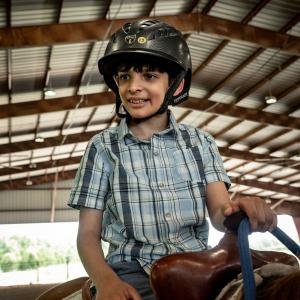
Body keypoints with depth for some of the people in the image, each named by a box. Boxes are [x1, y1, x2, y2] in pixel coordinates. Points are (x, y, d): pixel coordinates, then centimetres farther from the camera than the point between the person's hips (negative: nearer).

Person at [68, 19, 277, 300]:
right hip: (131, 272, -1)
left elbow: (219, 211, -1)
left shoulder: (200, 142, 7)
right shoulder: (103, 147, 2)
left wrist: (241, 210, -25)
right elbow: (88, 233, 0)